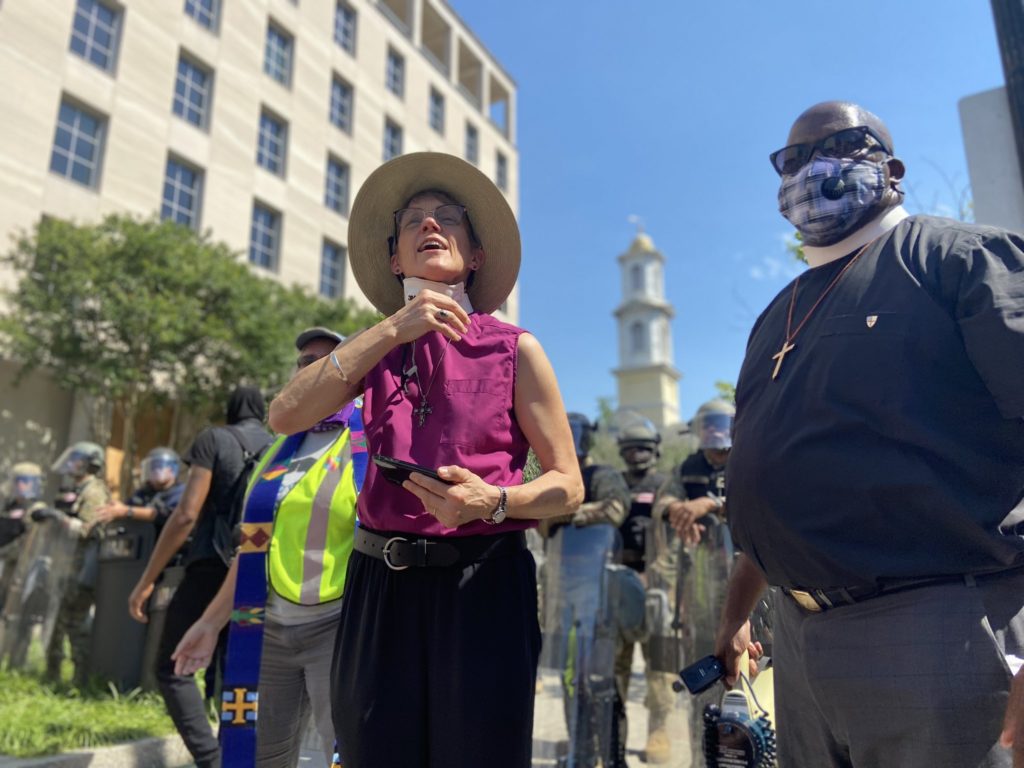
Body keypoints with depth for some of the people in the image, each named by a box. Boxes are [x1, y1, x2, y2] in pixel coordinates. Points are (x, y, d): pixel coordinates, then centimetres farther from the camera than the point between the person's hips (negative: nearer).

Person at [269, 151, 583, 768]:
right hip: (382, 583, 3)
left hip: (482, 583, -2)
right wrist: (393, 330, -15)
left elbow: (568, 486, 0)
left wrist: (491, 501, -20)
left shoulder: (515, 348, -2)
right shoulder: (377, 347, 8)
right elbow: (286, 415, -9)